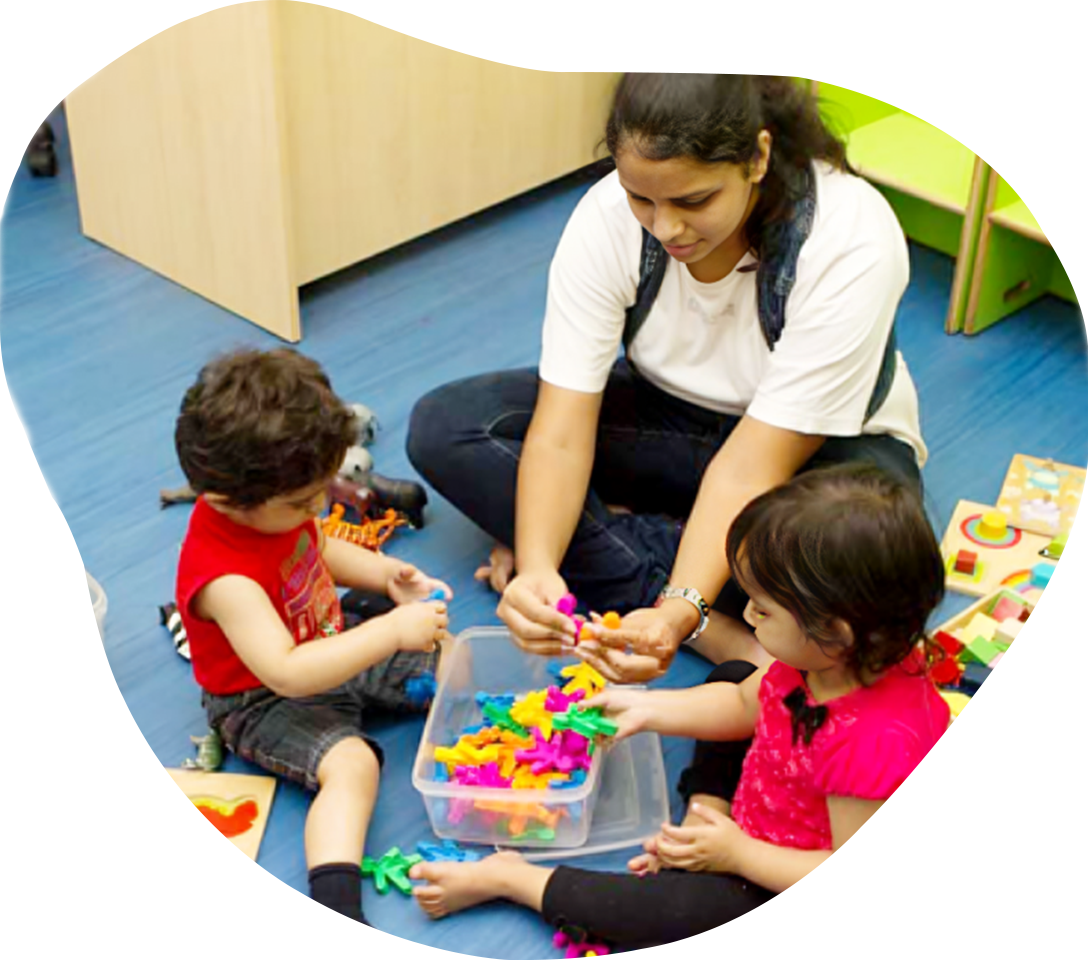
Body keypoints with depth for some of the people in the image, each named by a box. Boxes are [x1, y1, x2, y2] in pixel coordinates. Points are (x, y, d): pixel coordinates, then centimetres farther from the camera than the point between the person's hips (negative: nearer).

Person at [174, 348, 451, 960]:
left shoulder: (276, 505, -10)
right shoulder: (224, 577, -35)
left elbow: (320, 549, 13)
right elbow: (287, 673, -42)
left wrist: (388, 575, -5)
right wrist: (392, 631, -41)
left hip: (332, 653, 9)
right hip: (263, 702, -9)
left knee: (449, 659, 4)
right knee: (350, 762, -32)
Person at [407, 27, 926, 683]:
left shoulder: (851, 242, -32)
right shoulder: (608, 217, -23)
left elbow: (754, 464, -33)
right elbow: (562, 427, -25)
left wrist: (680, 610, -46)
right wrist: (538, 567, -42)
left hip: (816, 443, -3)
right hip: (669, 413, 3)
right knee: (444, 427, -17)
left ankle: (605, 542, -17)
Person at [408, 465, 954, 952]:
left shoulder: (872, 743, -42)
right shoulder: (839, 657, -17)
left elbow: (862, 881, -33)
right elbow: (746, 703, 1)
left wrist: (737, 853, -28)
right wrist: (649, 710, -7)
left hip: (815, 904, -9)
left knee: (666, 910, -21)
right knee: (729, 677, 18)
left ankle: (507, 879, 1)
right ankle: (698, 830, 5)